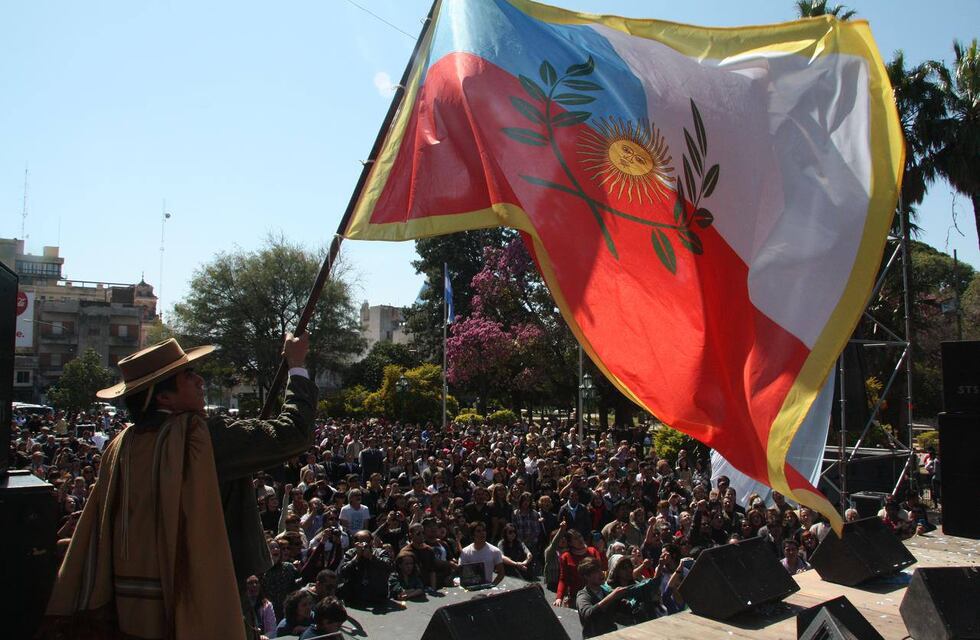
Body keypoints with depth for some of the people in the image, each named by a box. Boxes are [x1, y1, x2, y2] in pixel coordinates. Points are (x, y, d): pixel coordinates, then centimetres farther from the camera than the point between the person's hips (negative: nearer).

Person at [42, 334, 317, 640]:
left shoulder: (121, 446, 3)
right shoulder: (203, 436, -18)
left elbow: (95, 530, 9)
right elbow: (291, 432, -18)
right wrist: (297, 366, -5)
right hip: (191, 610, -7)